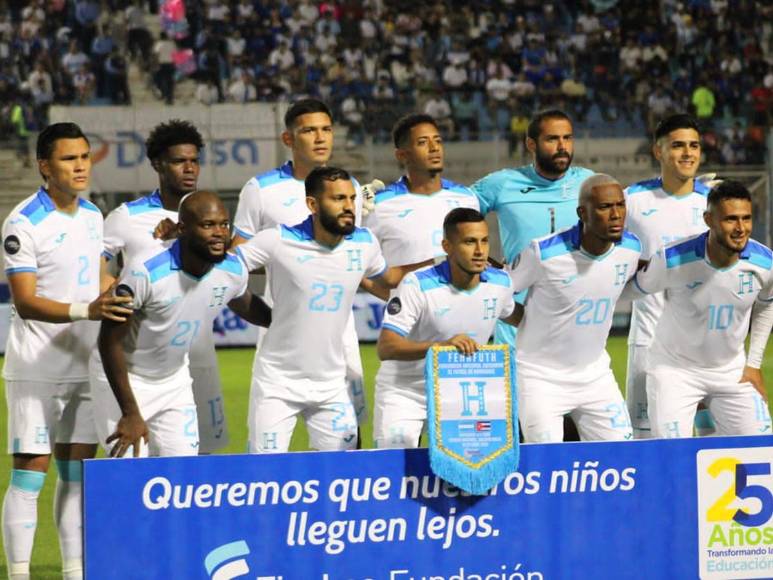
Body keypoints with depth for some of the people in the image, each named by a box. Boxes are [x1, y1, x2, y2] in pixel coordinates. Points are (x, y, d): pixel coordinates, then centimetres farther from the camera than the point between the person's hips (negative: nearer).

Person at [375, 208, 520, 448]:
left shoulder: (500, 283, -5)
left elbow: (512, 316, 20)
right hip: (403, 394, -4)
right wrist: (442, 345, -41)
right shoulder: (418, 285, -22)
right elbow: (385, 348, -30)